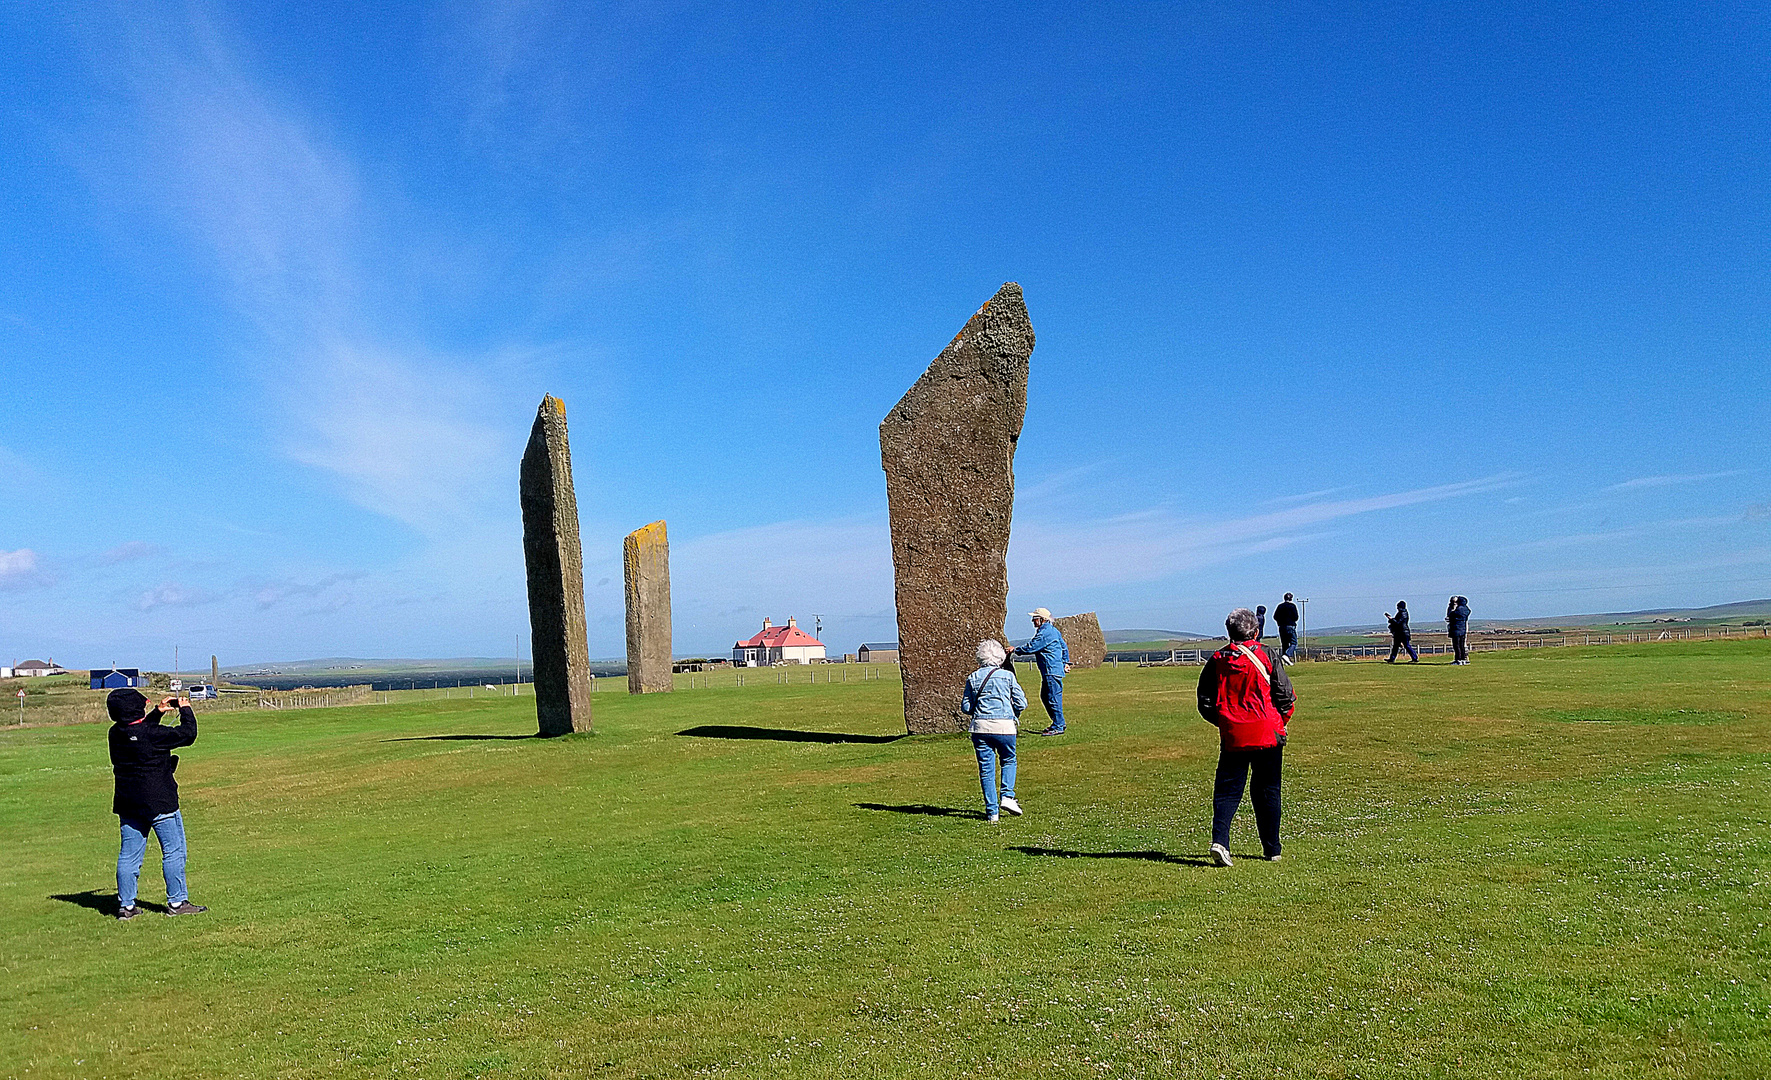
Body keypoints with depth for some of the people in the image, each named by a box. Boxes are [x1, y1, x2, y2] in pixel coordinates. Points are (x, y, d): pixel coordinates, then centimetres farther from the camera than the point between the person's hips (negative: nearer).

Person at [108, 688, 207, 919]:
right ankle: (177, 902, 6)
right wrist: (185, 710, 4)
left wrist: (158, 712, 21)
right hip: (159, 803, -7)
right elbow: (187, 734, -10)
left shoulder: (116, 734, 2)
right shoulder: (152, 735, -20)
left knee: (129, 854, 11)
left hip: (128, 803, 7)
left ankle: (125, 905, 15)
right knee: (174, 850, 3)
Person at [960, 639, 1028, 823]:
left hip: (980, 727, 1)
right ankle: (1007, 796, 3)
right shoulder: (1008, 676, 0)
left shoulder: (973, 678, 5)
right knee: (1008, 761, 21)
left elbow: (966, 707, 6)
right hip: (1004, 725, -1)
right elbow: (1021, 703, 1)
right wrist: (1014, 714, 21)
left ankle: (992, 811, 6)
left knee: (986, 769, 6)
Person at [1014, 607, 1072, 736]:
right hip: (1048, 672, 11)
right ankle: (1059, 723, 21)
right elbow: (1064, 647, 26)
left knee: (1053, 699, -8)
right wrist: (1065, 662, 28)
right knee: (1045, 697, 15)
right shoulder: (1053, 630, 18)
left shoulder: (1046, 632, -15)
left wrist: (1016, 650, -5)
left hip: (1052, 671, -11)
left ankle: (1058, 727, -5)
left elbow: (1031, 647, -16)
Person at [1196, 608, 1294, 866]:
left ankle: (1219, 839, -15)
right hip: (1267, 734, -1)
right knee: (1267, 791, 11)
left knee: (1227, 789, 5)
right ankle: (1272, 849, 18)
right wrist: (1280, 721, 14)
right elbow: (1285, 695, -3)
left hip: (1232, 735, 1)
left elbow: (1205, 702, 5)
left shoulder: (1217, 659, 2)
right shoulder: (1265, 655, -5)